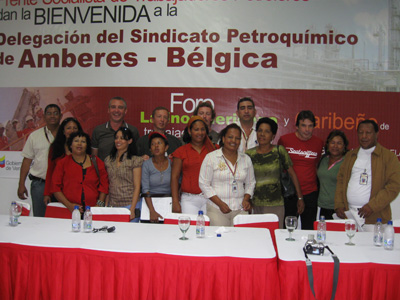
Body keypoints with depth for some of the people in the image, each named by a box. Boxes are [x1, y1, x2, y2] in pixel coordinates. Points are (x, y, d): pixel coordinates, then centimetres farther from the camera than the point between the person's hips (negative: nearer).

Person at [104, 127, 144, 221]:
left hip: (129, 204, -4)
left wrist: (132, 209, -13)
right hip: (112, 205, 4)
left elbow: (137, 187, -7)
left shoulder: (135, 160, -4)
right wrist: (106, 206, 6)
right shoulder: (108, 160, 10)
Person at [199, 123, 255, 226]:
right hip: (216, 209, -3)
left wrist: (246, 199, 1)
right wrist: (220, 203, -10)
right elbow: (204, 184, -3)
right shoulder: (211, 157, 0)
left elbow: (250, 183, 19)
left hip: (240, 209, 3)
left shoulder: (246, 159, 12)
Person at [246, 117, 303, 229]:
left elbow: (292, 173, 4)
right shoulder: (249, 154, 3)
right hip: (255, 206, 2)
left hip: (276, 206, -1)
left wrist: (300, 198, 6)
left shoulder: (279, 151, -2)